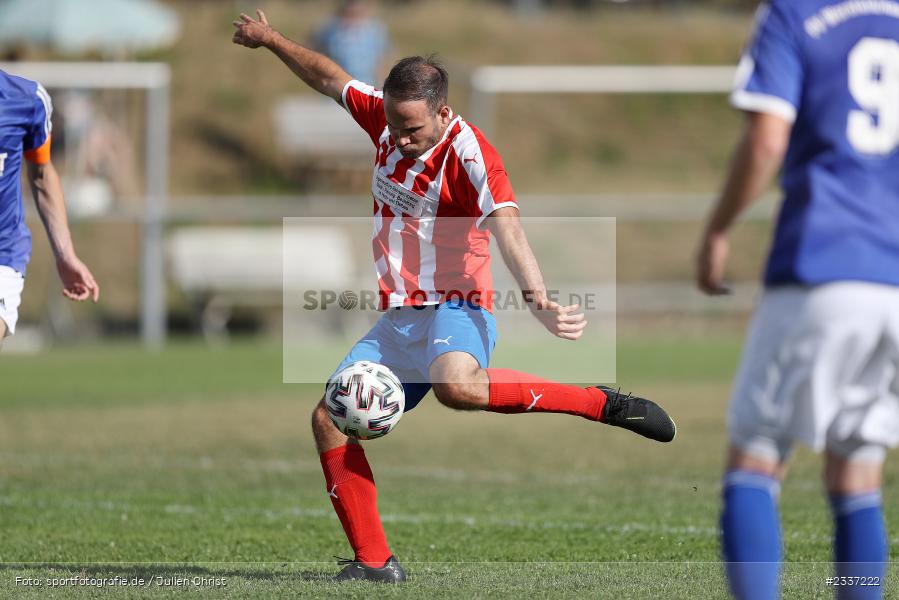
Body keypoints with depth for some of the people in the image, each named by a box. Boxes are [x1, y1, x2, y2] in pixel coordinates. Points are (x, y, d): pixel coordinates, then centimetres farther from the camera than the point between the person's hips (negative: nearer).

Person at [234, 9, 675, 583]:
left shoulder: (469, 154, -19)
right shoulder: (387, 117, 1)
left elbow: (507, 226, -32)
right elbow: (331, 78, 20)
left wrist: (538, 300, -46)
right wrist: (271, 39, 30)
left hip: (455, 308, -8)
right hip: (398, 320, 8)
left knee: (455, 384, -39)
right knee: (328, 418, -3)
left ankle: (602, 403, -26)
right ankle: (374, 561, 5)